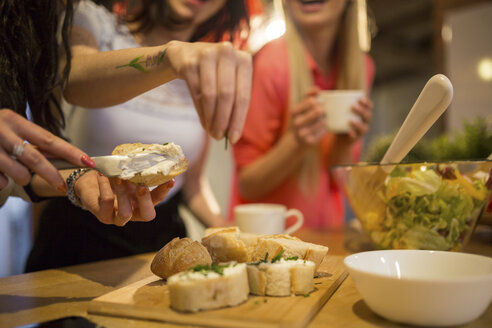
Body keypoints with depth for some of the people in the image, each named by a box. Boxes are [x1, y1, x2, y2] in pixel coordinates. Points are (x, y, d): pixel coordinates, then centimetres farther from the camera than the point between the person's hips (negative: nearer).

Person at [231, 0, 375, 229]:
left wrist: (346, 141, -14)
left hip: (323, 235, 4)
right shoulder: (270, 63, -15)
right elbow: (247, 186, -10)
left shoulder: (361, 66, 1)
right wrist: (295, 142, -25)